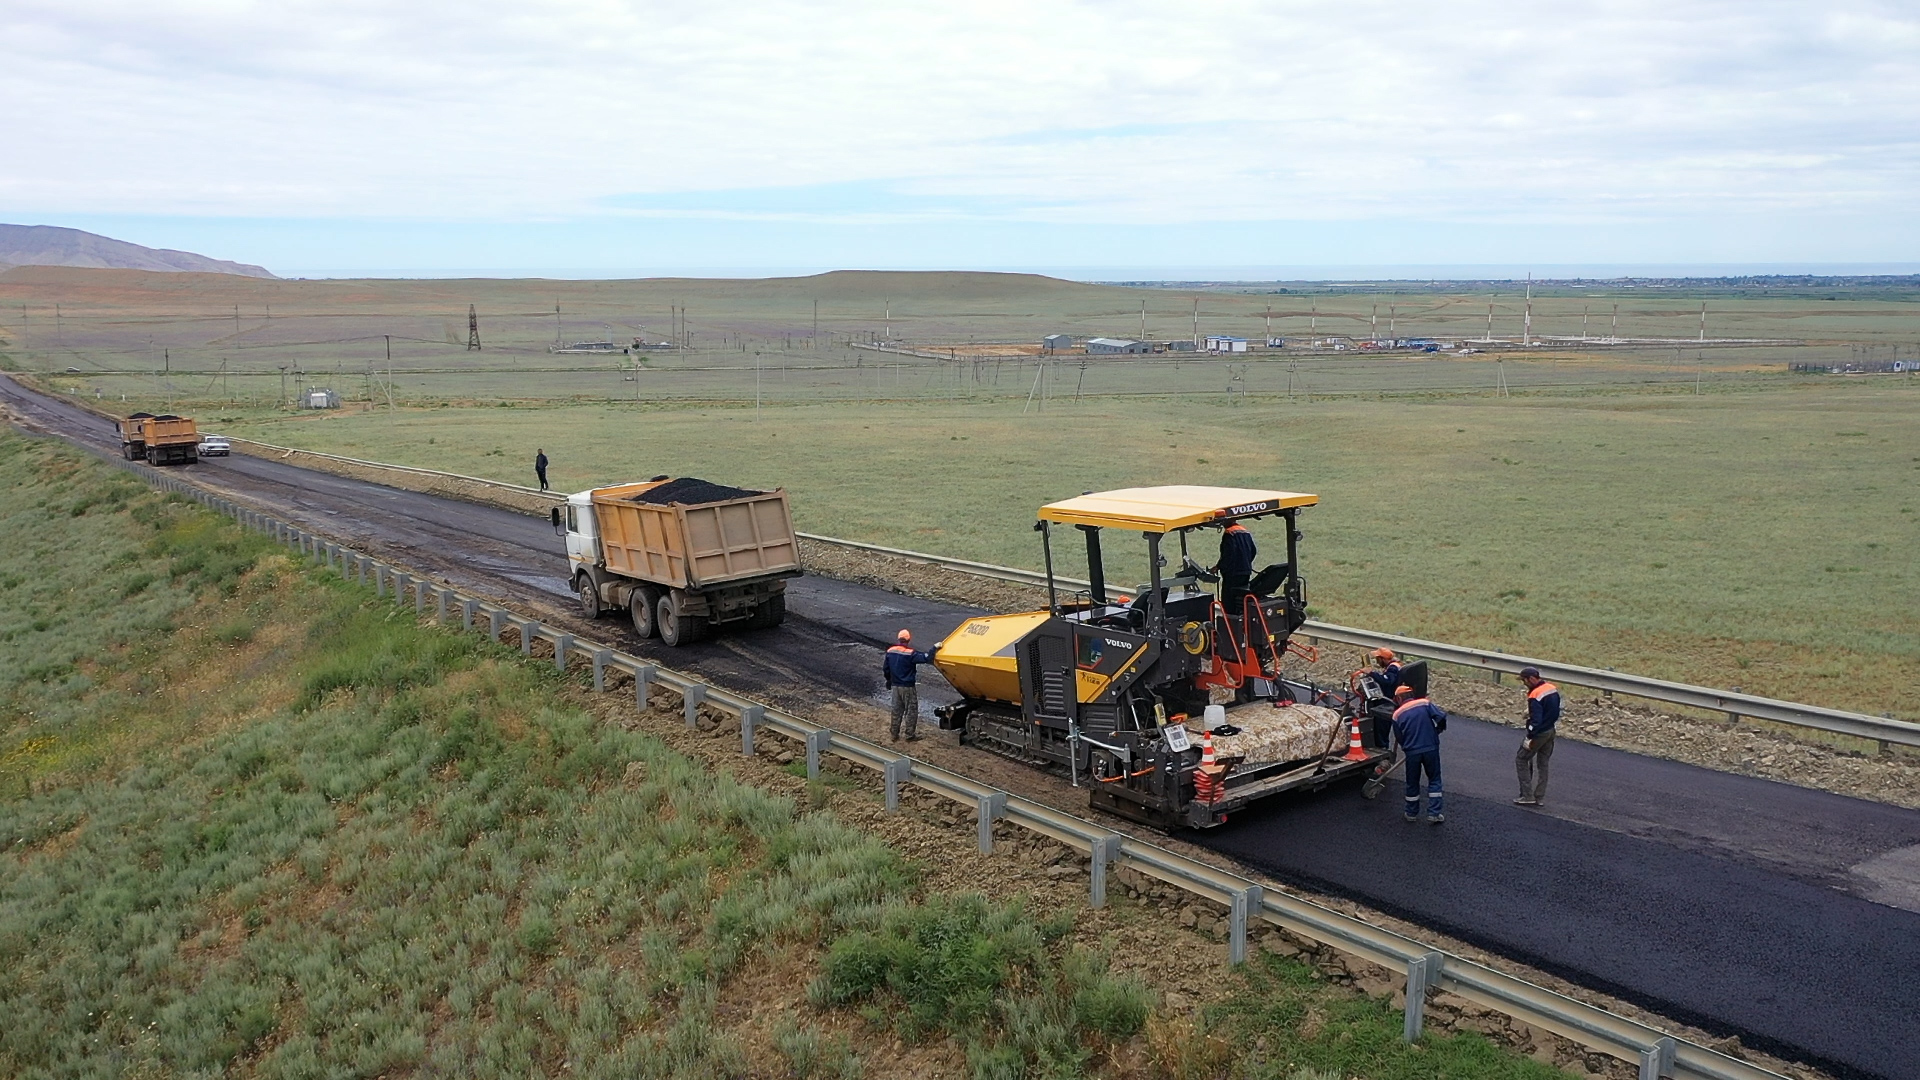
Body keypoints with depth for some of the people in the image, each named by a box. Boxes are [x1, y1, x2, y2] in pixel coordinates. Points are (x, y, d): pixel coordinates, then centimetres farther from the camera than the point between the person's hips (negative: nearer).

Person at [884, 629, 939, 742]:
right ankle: (910, 736, 9)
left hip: (895, 686, 6)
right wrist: (934, 648, -15)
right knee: (911, 711, 6)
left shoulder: (890, 652, 1)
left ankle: (894, 735, 19)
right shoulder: (911, 653, -19)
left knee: (896, 711, 15)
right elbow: (926, 658, -27)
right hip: (908, 687, -6)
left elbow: (886, 669, 11)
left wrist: (889, 680, 26)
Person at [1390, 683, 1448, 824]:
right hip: (1430, 749, -1)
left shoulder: (1397, 715, 1)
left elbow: (1399, 738, 7)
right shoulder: (1425, 704, -1)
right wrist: (1438, 729, 9)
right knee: (1434, 780, 13)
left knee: (1412, 783, 16)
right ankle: (1433, 814, 9)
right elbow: (1441, 716, -12)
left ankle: (1412, 813, 27)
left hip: (1412, 752, 1)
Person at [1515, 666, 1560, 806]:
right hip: (1551, 731, 9)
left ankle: (1528, 796, 4)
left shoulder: (1535, 696, -25)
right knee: (1543, 764, 16)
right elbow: (1556, 710, 12)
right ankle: (1539, 798, 22)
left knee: (1521, 760, 6)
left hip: (1539, 734, -9)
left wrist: (1529, 738, -18)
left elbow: (1535, 720, -26)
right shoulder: (1553, 689, 3)